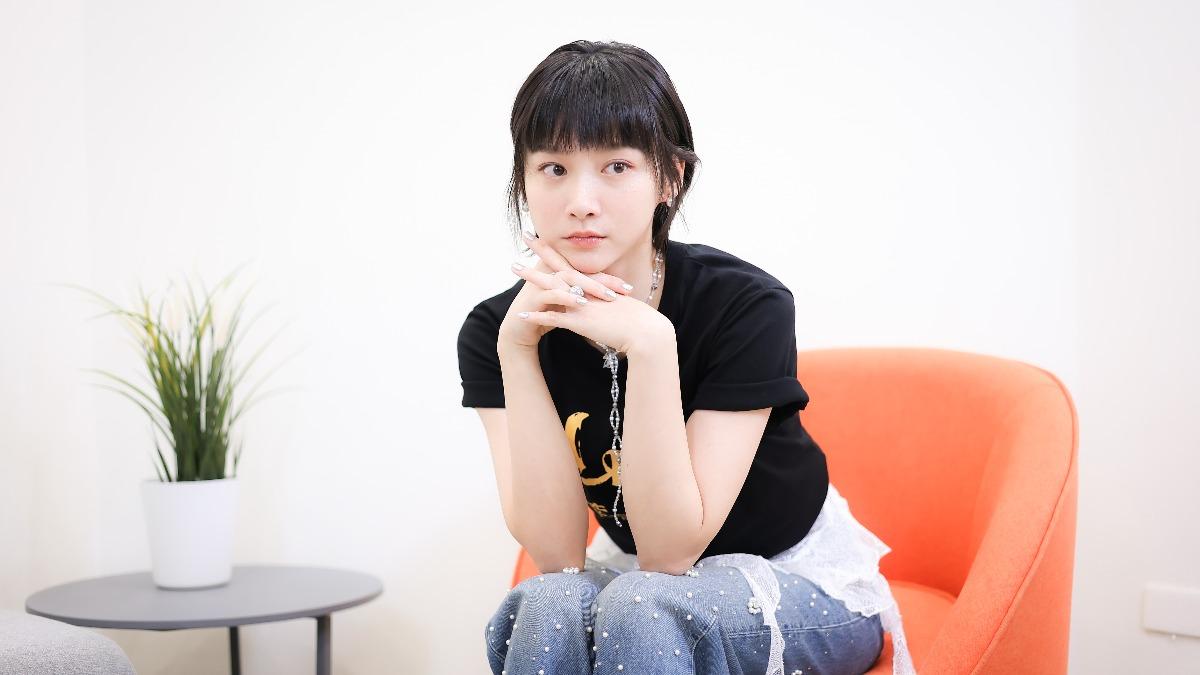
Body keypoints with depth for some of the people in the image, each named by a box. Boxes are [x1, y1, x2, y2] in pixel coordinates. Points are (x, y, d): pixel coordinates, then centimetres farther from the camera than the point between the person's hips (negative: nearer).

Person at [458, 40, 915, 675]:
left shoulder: (747, 305, -24)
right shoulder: (493, 330, -13)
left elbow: (669, 552, -25)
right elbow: (558, 553, -21)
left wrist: (648, 344, -37)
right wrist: (516, 348, -30)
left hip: (799, 580, -2)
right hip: (630, 575, 3)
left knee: (640, 607, -33)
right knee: (551, 603, -31)